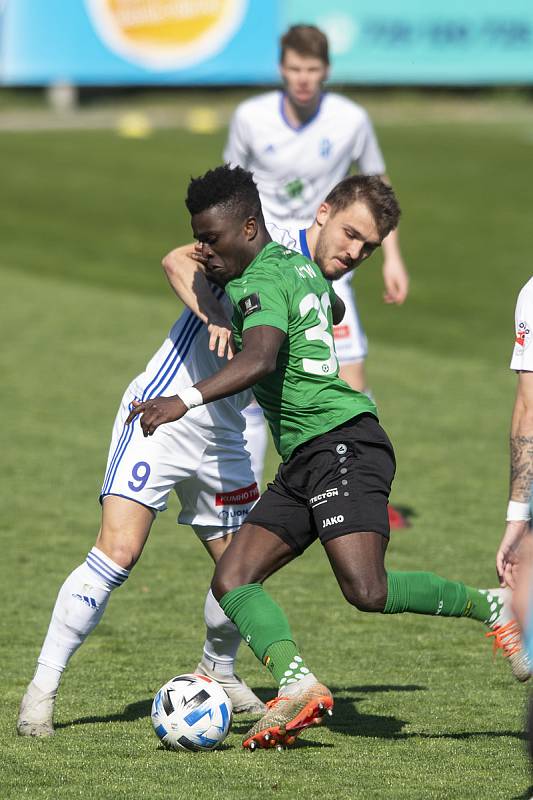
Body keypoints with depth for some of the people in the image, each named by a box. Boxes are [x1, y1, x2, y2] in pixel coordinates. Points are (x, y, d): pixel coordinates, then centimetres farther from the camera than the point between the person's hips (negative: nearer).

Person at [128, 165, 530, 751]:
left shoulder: (261, 280, -11)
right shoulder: (297, 265, 19)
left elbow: (259, 361, -29)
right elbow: (333, 309, 42)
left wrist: (186, 400, -39)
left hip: (342, 443, -11)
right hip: (301, 464, 11)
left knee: (368, 592, -21)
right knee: (232, 581, -3)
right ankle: (297, 687, -19)